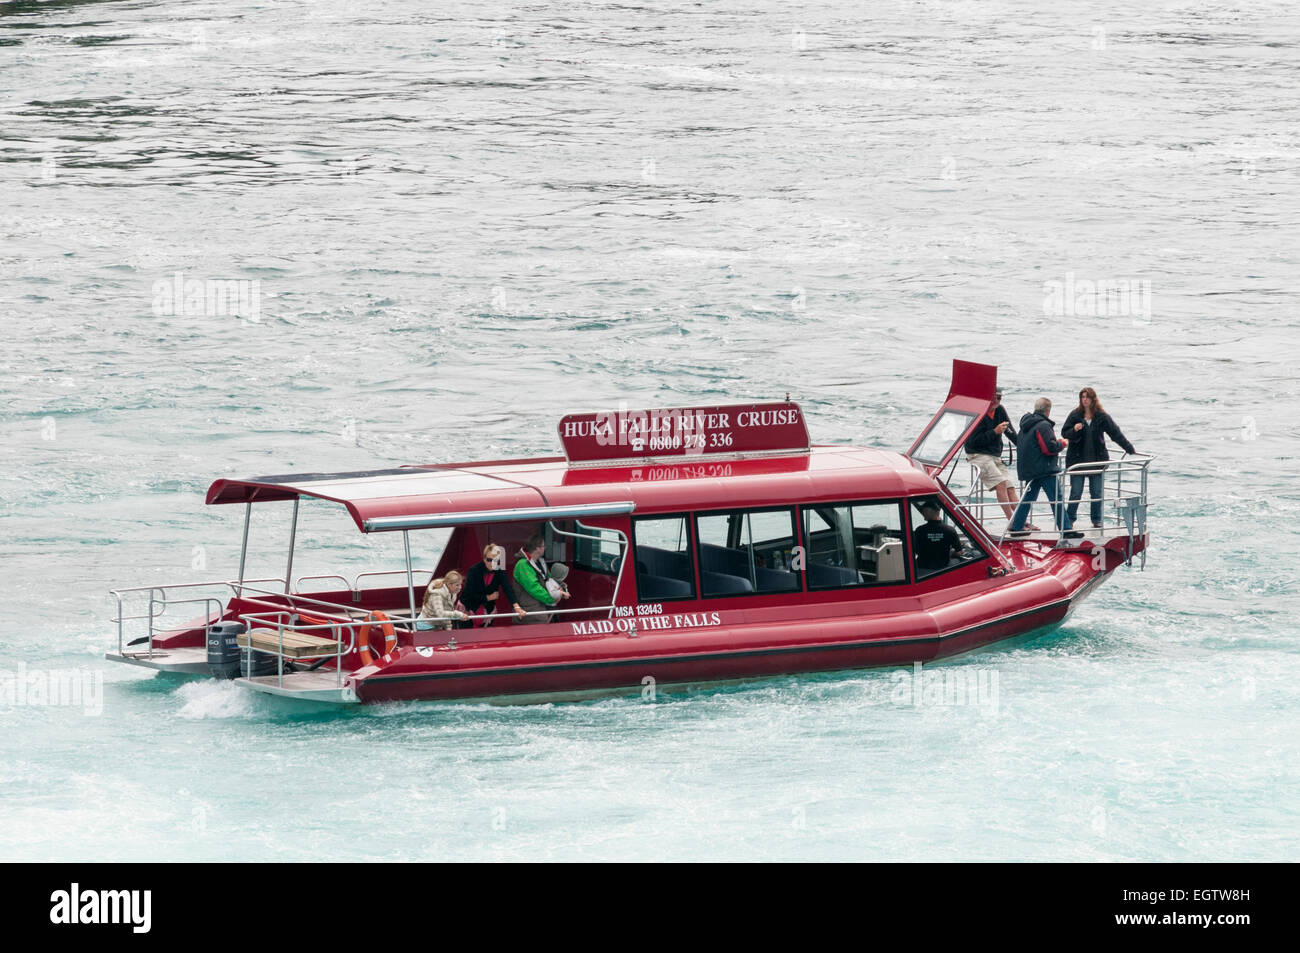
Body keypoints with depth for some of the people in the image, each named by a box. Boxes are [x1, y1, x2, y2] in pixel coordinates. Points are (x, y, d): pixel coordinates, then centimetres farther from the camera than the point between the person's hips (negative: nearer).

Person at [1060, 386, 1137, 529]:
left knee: (1097, 493, 5)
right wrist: (1074, 430, -22)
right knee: (1076, 492, -1)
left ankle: (1097, 521, 15)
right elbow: (1064, 433, 0)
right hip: (1077, 460, -1)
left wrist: (1130, 450, 3)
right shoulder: (1075, 415, -1)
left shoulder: (1102, 417, 0)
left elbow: (1116, 434, 3)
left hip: (1097, 460, 1)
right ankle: (1070, 520, 8)